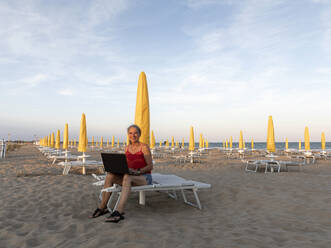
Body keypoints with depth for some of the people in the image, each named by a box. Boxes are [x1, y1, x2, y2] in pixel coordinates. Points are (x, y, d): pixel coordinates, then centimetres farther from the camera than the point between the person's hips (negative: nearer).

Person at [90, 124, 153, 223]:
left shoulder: (144, 147, -6)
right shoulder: (127, 148, 11)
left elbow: (150, 166, -9)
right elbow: (126, 164, 14)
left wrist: (137, 171, -24)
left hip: (144, 177, -5)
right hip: (131, 177, 5)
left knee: (127, 177, -38)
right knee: (110, 175, -22)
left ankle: (119, 212, -45)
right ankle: (102, 207, -15)